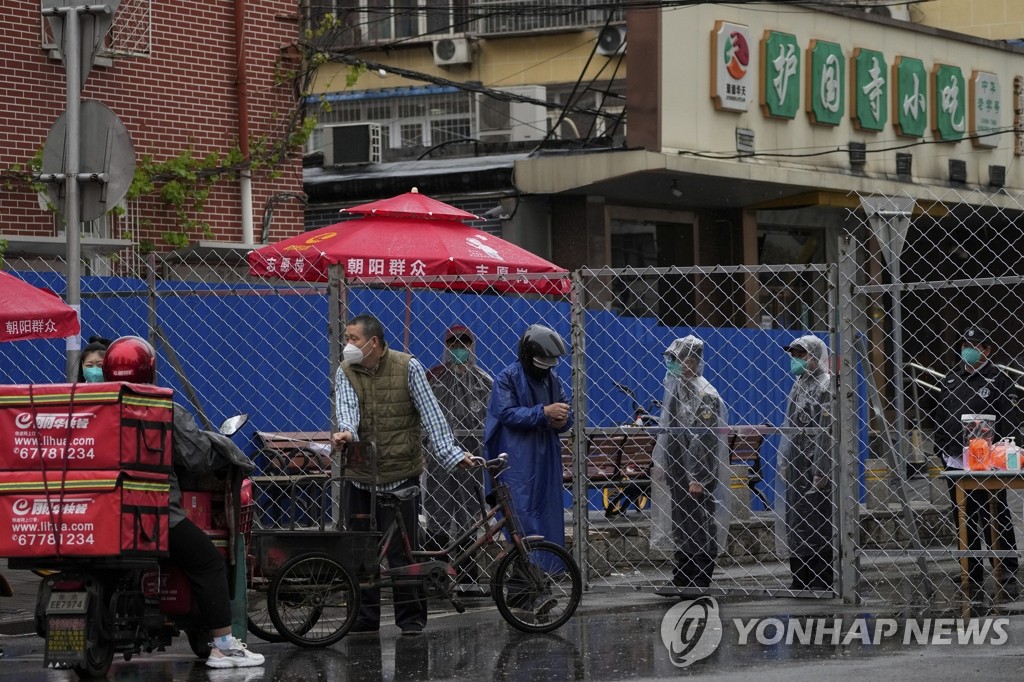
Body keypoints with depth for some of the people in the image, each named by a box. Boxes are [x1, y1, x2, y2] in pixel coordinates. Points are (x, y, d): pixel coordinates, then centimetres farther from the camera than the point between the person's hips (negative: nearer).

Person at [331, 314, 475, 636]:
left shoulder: (408, 367, -4)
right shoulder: (345, 373, 4)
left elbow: (429, 411, -7)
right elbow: (346, 407, -13)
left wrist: (450, 452, -15)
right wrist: (346, 431, -36)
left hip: (401, 474, -4)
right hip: (360, 476, 4)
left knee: (402, 550, -5)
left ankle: (411, 617, 6)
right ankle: (365, 616, 17)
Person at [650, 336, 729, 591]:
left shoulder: (705, 395, -14)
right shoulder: (675, 388, 13)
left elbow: (708, 439, -18)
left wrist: (699, 478, -20)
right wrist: (659, 462, 19)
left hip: (697, 474, -9)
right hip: (676, 471, 9)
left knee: (699, 527, -5)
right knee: (679, 525, 14)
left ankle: (700, 581, 0)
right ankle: (681, 581, 22)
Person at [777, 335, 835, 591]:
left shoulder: (826, 386, -11)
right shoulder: (799, 386, 18)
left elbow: (826, 431, -17)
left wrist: (820, 473, -21)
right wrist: (783, 462, 15)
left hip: (815, 468, -9)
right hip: (796, 468, 9)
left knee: (817, 526, -7)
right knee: (795, 525, 11)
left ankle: (820, 583, -5)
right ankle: (800, 582, 18)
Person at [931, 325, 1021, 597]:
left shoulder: (998, 380, -4)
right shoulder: (951, 380, 13)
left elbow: (1010, 421, -8)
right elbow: (939, 416, 17)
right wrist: (941, 450, 10)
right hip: (956, 463, 6)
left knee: (997, 522, -1)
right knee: (965, 523, 9)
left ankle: (1009, 576, 4)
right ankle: (973, 576, 15)